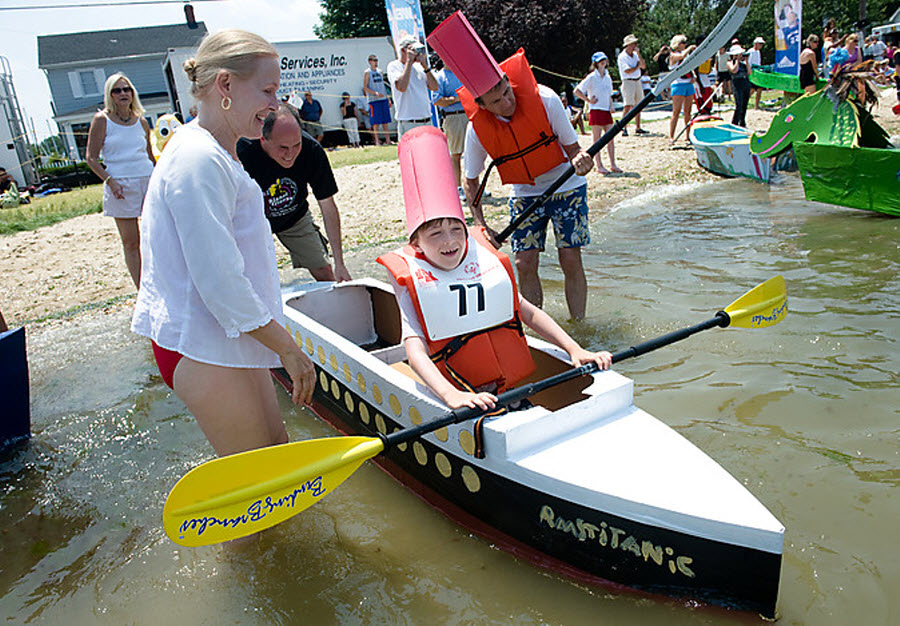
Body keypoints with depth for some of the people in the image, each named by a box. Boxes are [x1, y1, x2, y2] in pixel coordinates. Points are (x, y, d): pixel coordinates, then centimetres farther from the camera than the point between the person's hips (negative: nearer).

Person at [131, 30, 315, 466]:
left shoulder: (215, 152, 11)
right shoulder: (200, 161, -22)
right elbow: (219, 282, -25)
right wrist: (288, 349, -17)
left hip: (224, 336, 10)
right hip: (202, 348, -10)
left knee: (276, 447, 18)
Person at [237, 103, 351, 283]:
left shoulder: (312, 150, -27)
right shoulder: (243, 152, -34)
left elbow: (328, 207, -17)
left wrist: (339, 264, -19)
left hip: (295, 217, 2)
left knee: (324, 273, -1)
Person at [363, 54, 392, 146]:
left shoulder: (380, 72, 17)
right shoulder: (367, 73, -1)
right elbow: (365, 87, -6)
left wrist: (388, 99, 16)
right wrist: (375, 93, -20)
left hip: (383, 99, 6)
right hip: (373, 100, -6)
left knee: (385, 120, 5)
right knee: (376, 121, -6)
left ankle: (387, 139, 8)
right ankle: (377, 141, -2)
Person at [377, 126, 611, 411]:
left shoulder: (486, 261, 11)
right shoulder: (412, 282, -1)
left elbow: (528, 312, 18)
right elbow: (415, 351, -14)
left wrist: (575, 349, 7)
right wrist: (451, 395, -31)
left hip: (518, 389, 4)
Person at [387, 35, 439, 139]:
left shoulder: (418, 66, 14)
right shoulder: (394, 66, -2)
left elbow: (434, 87, 7)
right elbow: (401, 87, -22)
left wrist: (425, 66, -1)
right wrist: (409, 61, -14)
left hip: (427, 122, 6)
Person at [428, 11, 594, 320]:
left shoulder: (543, 99, -24)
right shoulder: (478, 128, -19)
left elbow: (572, 147, -15)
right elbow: (471, 180, -5)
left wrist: (579, 159, -39)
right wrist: (480, 223, -16)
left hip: (566, 186, -2)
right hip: (524, 193, 2)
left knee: (570, 259, -6)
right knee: (525, 263, -4)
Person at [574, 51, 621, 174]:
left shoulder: (608, 78, 14)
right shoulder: (591, 78, -5)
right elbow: (577, 91, -6)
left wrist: (611, 106, 8)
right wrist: (589, 100, -7)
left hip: (607, 111, 6)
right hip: (596, 111, -6)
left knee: (610, 138, 4)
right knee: (597, 140, -3)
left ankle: (613, 164, 10)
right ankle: (599, 166, 2)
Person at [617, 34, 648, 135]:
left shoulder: (635, 54, 13)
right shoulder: (622, 57, -9)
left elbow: (643, 66, 7)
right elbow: (627, 71, -18)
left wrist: (639, 54, -3)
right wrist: (637, 66, -3)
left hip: (637, 81, 7)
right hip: (628, 82, -7)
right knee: (628, 105, -13)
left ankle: (638, 128, 15)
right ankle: (624, 128, -11)